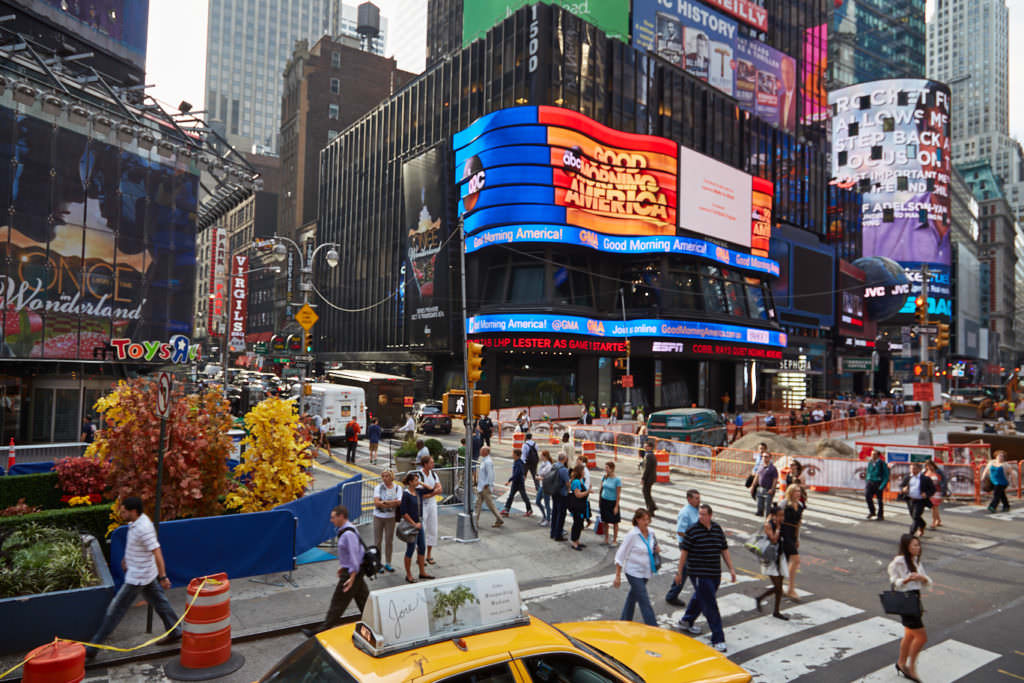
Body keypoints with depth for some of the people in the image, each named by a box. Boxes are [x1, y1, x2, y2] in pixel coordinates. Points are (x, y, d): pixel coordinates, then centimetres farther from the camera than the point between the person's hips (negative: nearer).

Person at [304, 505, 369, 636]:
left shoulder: (348, 534, -24)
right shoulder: (344, 530, 8)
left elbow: (354, 555, -25)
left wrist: (352, 577, -23)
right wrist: (342, 566, 23)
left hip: (351, 572, -10)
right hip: (349, 569, 10)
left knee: (338, 602, 1)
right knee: (362, 597, 16)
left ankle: (322, 630, 10)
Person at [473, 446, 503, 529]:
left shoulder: (488, 462, -18)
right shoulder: (483, 461, 13)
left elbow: (490, 474, -22)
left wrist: (487, 485, -22)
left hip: (486, 487, -10)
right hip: (480, 487, 10)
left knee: (490, 504, 0)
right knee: (477, 504, 7)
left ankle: (499, 520, 13)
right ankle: (475, 522, 9)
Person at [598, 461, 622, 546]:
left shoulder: (617, 480, -15)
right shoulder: (604, 477, -1)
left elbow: (618, 495, -12)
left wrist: (616, 506, -13)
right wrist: (599, 501, 11)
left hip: (612, 502, -5)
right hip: (604, 501, 5)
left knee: (614, 522, 9)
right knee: (605, 521, 13)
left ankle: (614, 540, 22)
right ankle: (606, 540, 26)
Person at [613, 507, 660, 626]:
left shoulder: (651, 532, 1)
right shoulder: (632, 535, -18)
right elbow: (620, 555, -14)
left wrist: (656, 549, -3)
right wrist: (618, 576, -15)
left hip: (645, 572, 6)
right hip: (634, 573, -6)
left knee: (633, 598, 21)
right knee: (645, 603, -7)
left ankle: (624, 621, 37)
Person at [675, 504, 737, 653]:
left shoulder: (717, 529, 4)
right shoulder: (692, 531, -12)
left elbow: (724, 549, 12)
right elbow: (684, 551, -7)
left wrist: (731, 568, 9)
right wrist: (679, 572, -5)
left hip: (715, 573, 6)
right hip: (699, 574, -6)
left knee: (700, 598, 21)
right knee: (710, 606, -6)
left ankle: (686, 621, 43)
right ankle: (718, 639, 1)